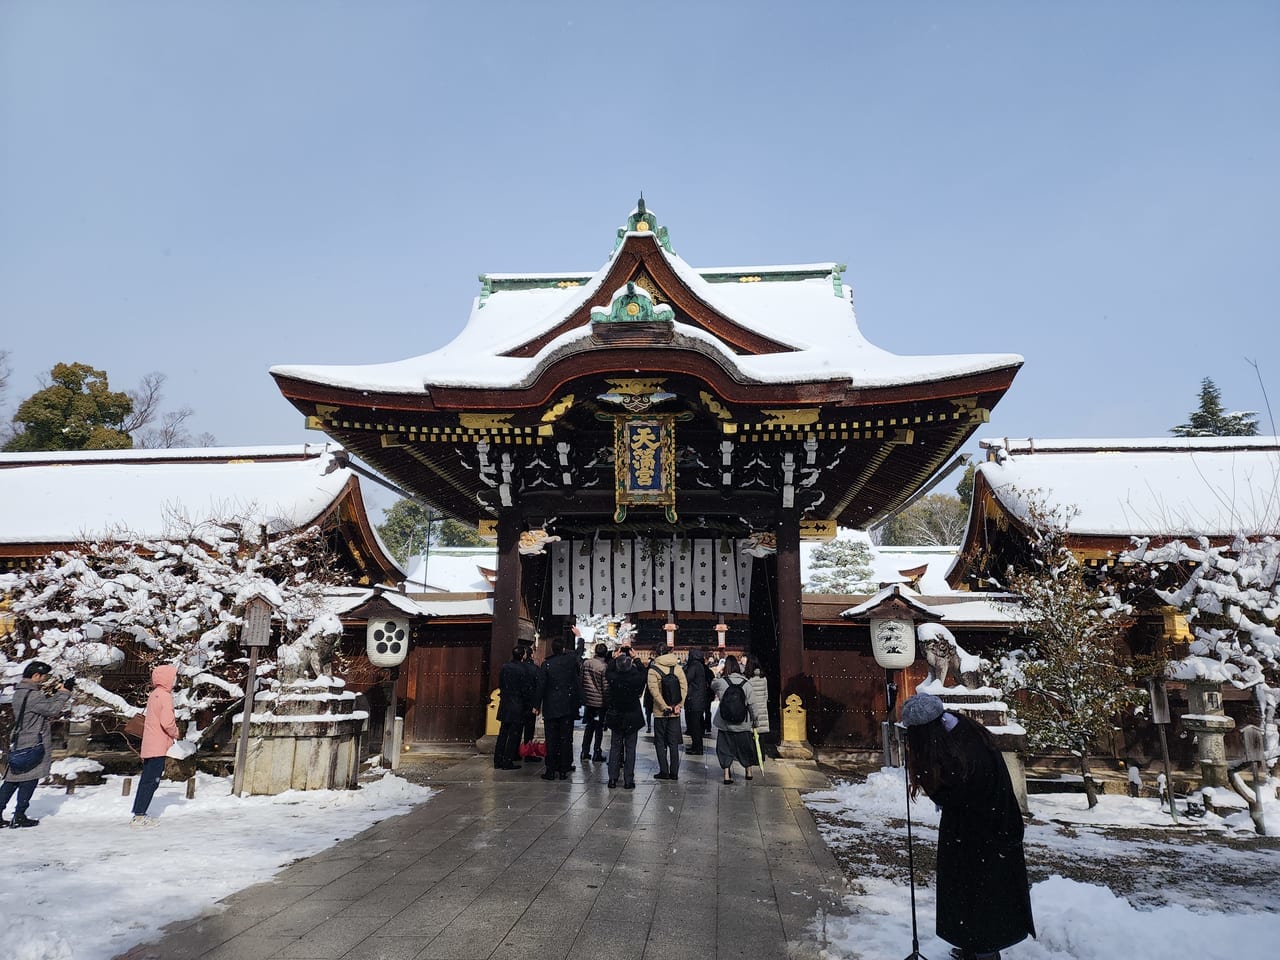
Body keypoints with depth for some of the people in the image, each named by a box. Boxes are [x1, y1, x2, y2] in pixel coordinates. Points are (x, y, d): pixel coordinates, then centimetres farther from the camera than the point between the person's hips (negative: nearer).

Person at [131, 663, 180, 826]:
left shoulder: (154, 694, 15)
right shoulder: (165, 696, -15)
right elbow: (167, 722, -22)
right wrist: (175, 733, -4)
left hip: (149, 745, 10)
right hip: (158, 746, -10)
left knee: (147, 779, 15)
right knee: (151, 780, -6)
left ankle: (139, 814, 20)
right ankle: (139, 816, -4)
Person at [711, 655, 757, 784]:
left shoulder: (720, 682, -11)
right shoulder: (745, 683, -9)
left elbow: (712, 686, 13)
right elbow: (751, 704, -4)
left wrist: (720, 674, 14)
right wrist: (754, 720, 6)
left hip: (725, 724, -1)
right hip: (743, 723, 1)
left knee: (725, 749, 11)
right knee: (745, 747, 19)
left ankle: (727, 775, 7)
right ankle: (748, 772, 32)